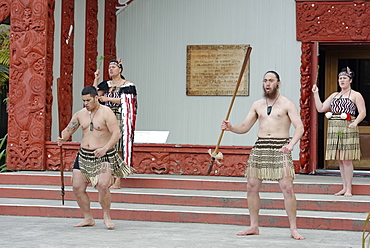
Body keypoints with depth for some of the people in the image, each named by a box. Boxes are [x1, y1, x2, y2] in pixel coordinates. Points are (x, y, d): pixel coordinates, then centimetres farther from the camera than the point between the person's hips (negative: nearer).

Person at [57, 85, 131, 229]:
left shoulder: (106, 113, -9)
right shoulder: (80, 114, 9)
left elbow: (117, 134, -15)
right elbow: (68, 130, 14)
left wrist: (105, 148, -28)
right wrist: (63, 138, -10)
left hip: (104, 156, -6)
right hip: (83, 155, 6)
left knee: (102, 186, -22)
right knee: (77, 187, 0)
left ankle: (107, 217, -1)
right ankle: (88, 218, 14)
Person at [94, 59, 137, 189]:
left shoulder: (128, 85, 1)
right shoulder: (106, 85, 17)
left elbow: (125, 101, -10)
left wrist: (108, 99, -15)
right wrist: (96, 79, 2)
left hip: (120, 119, -5)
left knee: (118, 150, -7)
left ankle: (117, 182, -6)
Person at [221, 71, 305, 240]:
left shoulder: (287, 104, 1)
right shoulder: (257, 105, 15)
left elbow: (299, 127, -8)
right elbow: (245, 127, 15)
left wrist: (291, 144, -26)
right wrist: (230, 128, -6)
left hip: (280, 148, -5)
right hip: (260, 147, 5)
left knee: (287, 188, -12)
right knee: (251, 187, 2)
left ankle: (293, 229, -5)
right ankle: (254, 226, 13)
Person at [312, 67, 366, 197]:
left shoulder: (356, 95, 4)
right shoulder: (334, 95, 21)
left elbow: (363, 112, -4)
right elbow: (320, 108, 18)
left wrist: (355, 122, -21)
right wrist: (316, 94, 10)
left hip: (348, 129, -6)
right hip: (334, 129, 6)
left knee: (347, 160, -7)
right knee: (339, 160, 6)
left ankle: (349, 189, -3)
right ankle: (344, 187, 13)